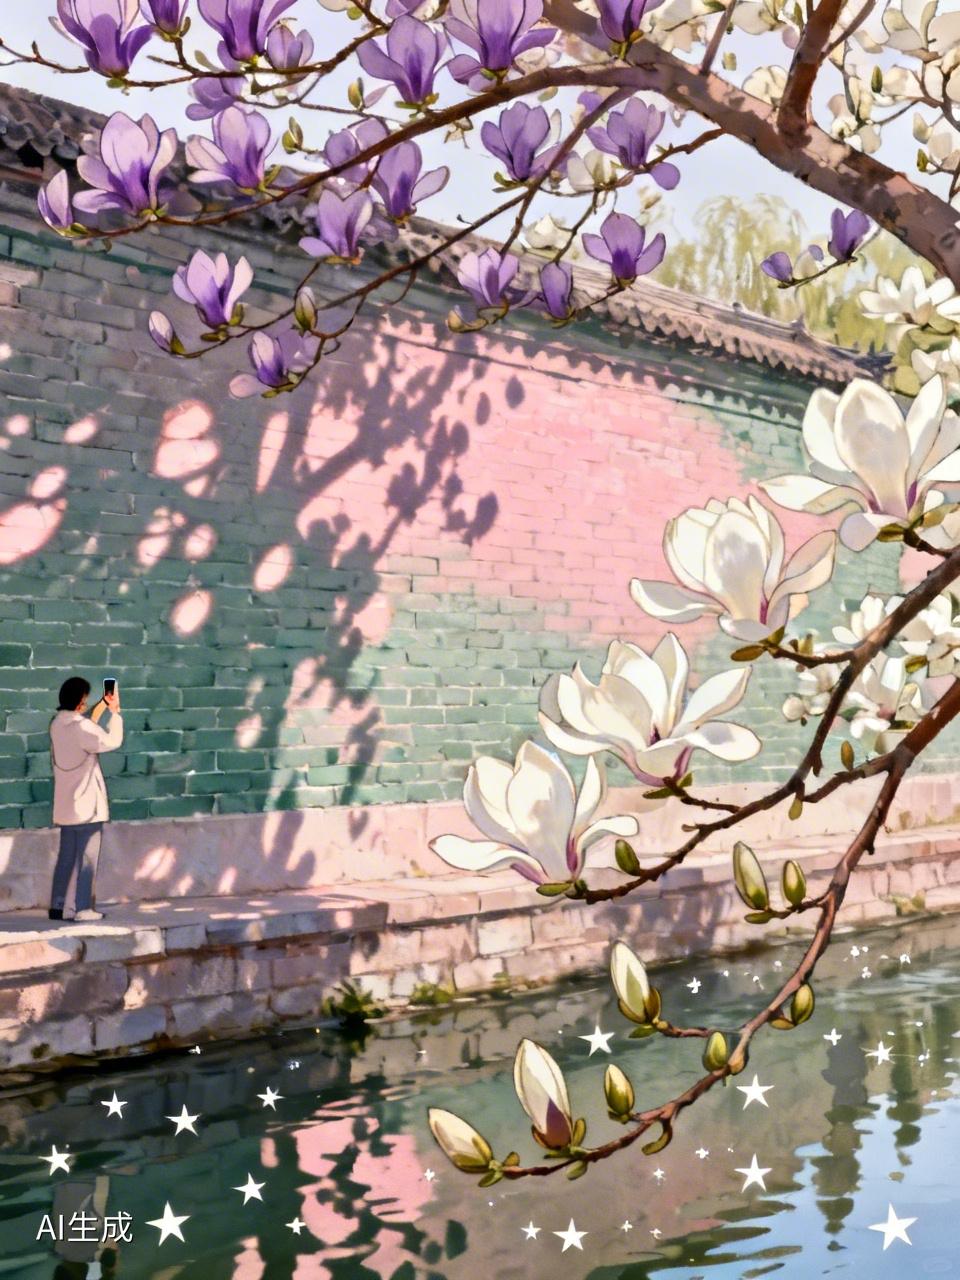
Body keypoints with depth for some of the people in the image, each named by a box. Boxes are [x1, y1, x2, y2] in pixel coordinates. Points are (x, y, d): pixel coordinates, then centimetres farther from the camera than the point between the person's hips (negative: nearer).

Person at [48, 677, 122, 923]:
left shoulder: (57, 724, 6)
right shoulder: (81, 726, -19)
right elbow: (112, 741, -15)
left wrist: (100, 709, 22)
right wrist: (115, 712, -5)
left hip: (66, 806, 8)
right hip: (87, 804, -8)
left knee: (65, 857, 14)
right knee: (88, 858, 1)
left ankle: (56, 906, 16)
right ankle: (83, 909, 3)